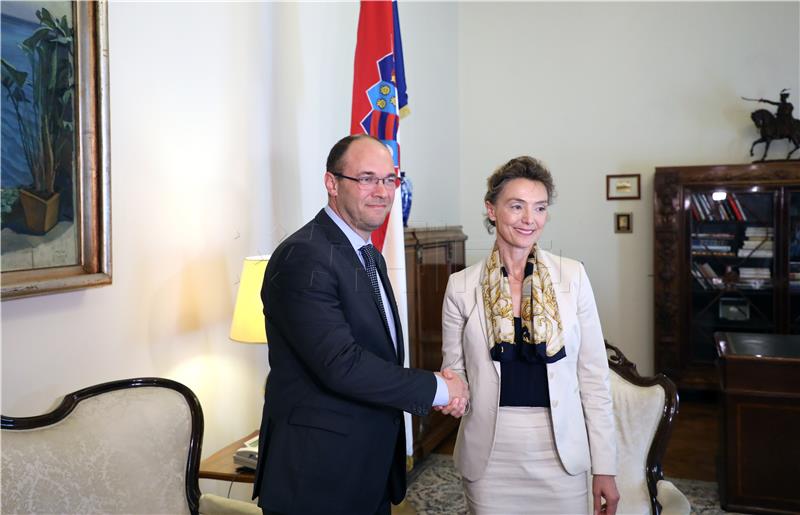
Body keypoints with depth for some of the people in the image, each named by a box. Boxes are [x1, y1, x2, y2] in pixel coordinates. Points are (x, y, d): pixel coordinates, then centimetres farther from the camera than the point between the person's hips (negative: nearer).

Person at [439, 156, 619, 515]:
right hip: (490, 457, 0)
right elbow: (454, 373, 5)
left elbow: (593, 375, -1)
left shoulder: (572, 276, -4)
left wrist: (605, 466, -1)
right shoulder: (461, 285, -5)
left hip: (562, 454, 1)